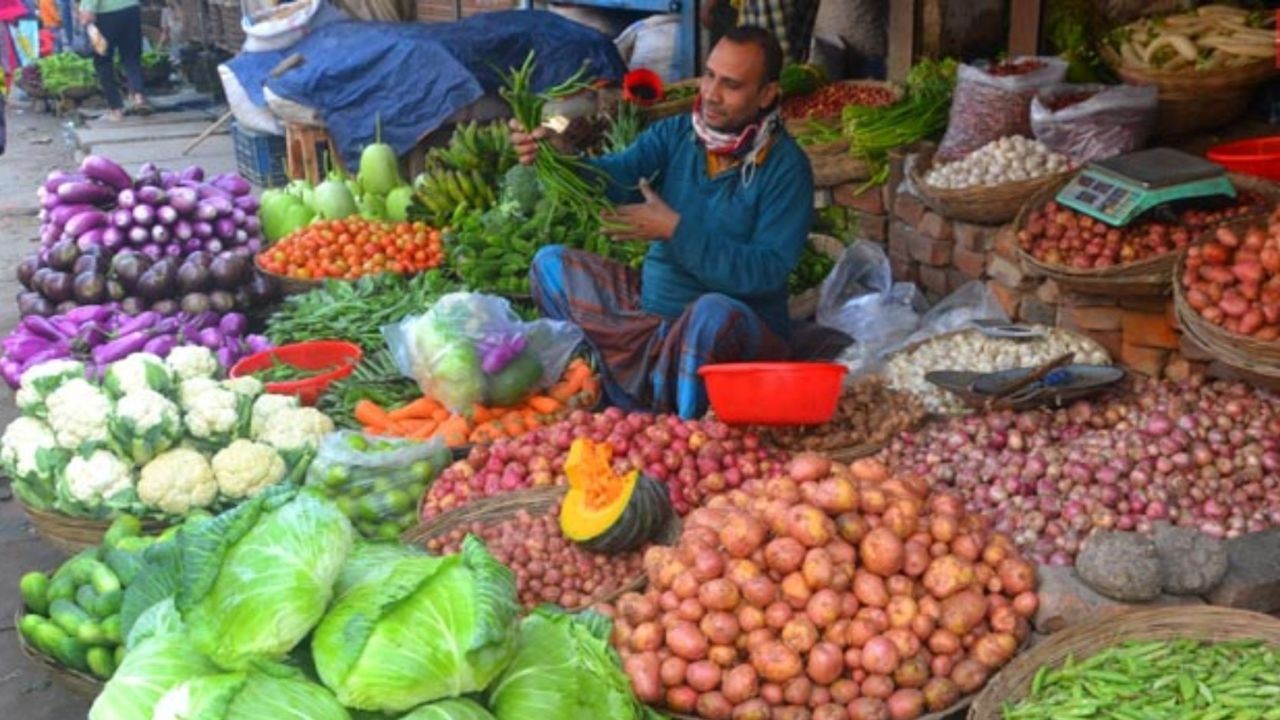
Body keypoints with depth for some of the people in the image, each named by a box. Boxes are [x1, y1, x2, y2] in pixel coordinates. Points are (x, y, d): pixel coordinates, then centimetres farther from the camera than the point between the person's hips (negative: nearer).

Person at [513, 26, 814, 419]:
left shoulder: (785, 168, -14)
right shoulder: (674, 135, 1)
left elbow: (766, 271, -22)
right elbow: (613, 177, -14)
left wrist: (675, 229, -25)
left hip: (740, 329, -6)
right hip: (651, 306, 7)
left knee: (713, 312, -39)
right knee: (551, 263, 3)